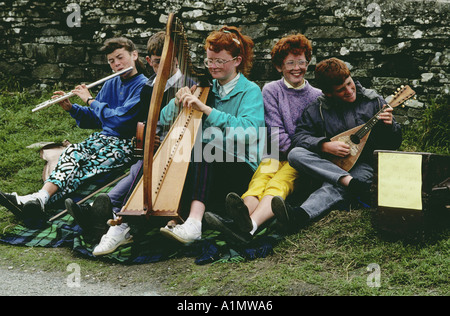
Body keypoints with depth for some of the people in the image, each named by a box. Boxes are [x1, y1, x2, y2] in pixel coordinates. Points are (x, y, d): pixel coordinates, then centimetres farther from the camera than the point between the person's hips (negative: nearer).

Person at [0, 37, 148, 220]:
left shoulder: (142, 85, -8)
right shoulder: (111, 84, 16)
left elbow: (119, 119, -19)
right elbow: (94, 119, 19)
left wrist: (90, 100, -11)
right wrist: (71, 108, 3)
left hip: (127, 144, -6)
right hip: (104, 137, 6)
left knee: (85, 165, -30)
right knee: (72, 152, -25)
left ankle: (40, 199, -43)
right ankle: (41, 197, -44)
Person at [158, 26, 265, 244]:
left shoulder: (250, 91, 0)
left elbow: (249, 131, -21)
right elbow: (164, 120, 12)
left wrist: (206, 109, -24)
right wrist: (177, 103, -10)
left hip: (239, 167, -5)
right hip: (202, 163, 5)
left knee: (204, 150, -35)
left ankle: (194, 222, -49)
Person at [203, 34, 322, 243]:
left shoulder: (317, 96, 16)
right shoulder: (271, 91, 12)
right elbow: (277, 136, 3)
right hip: (276, 156, 1)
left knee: (279, 182, -35)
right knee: (259, 181, -34)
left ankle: (250, 225, -66)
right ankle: (242, 217, -68)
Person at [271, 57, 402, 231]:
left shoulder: (373, 101, 3)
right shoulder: (317, 109, 3)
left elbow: (394, 144, 6)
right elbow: (299, 136, -5)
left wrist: (390, 126, -17)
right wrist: (326, 146, -21)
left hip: (365, 165, -3)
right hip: (329, 165, 3)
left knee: (336, 187, -36)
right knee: (295, 154, -24)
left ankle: (300, 215, -63)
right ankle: (351, 182, -35)